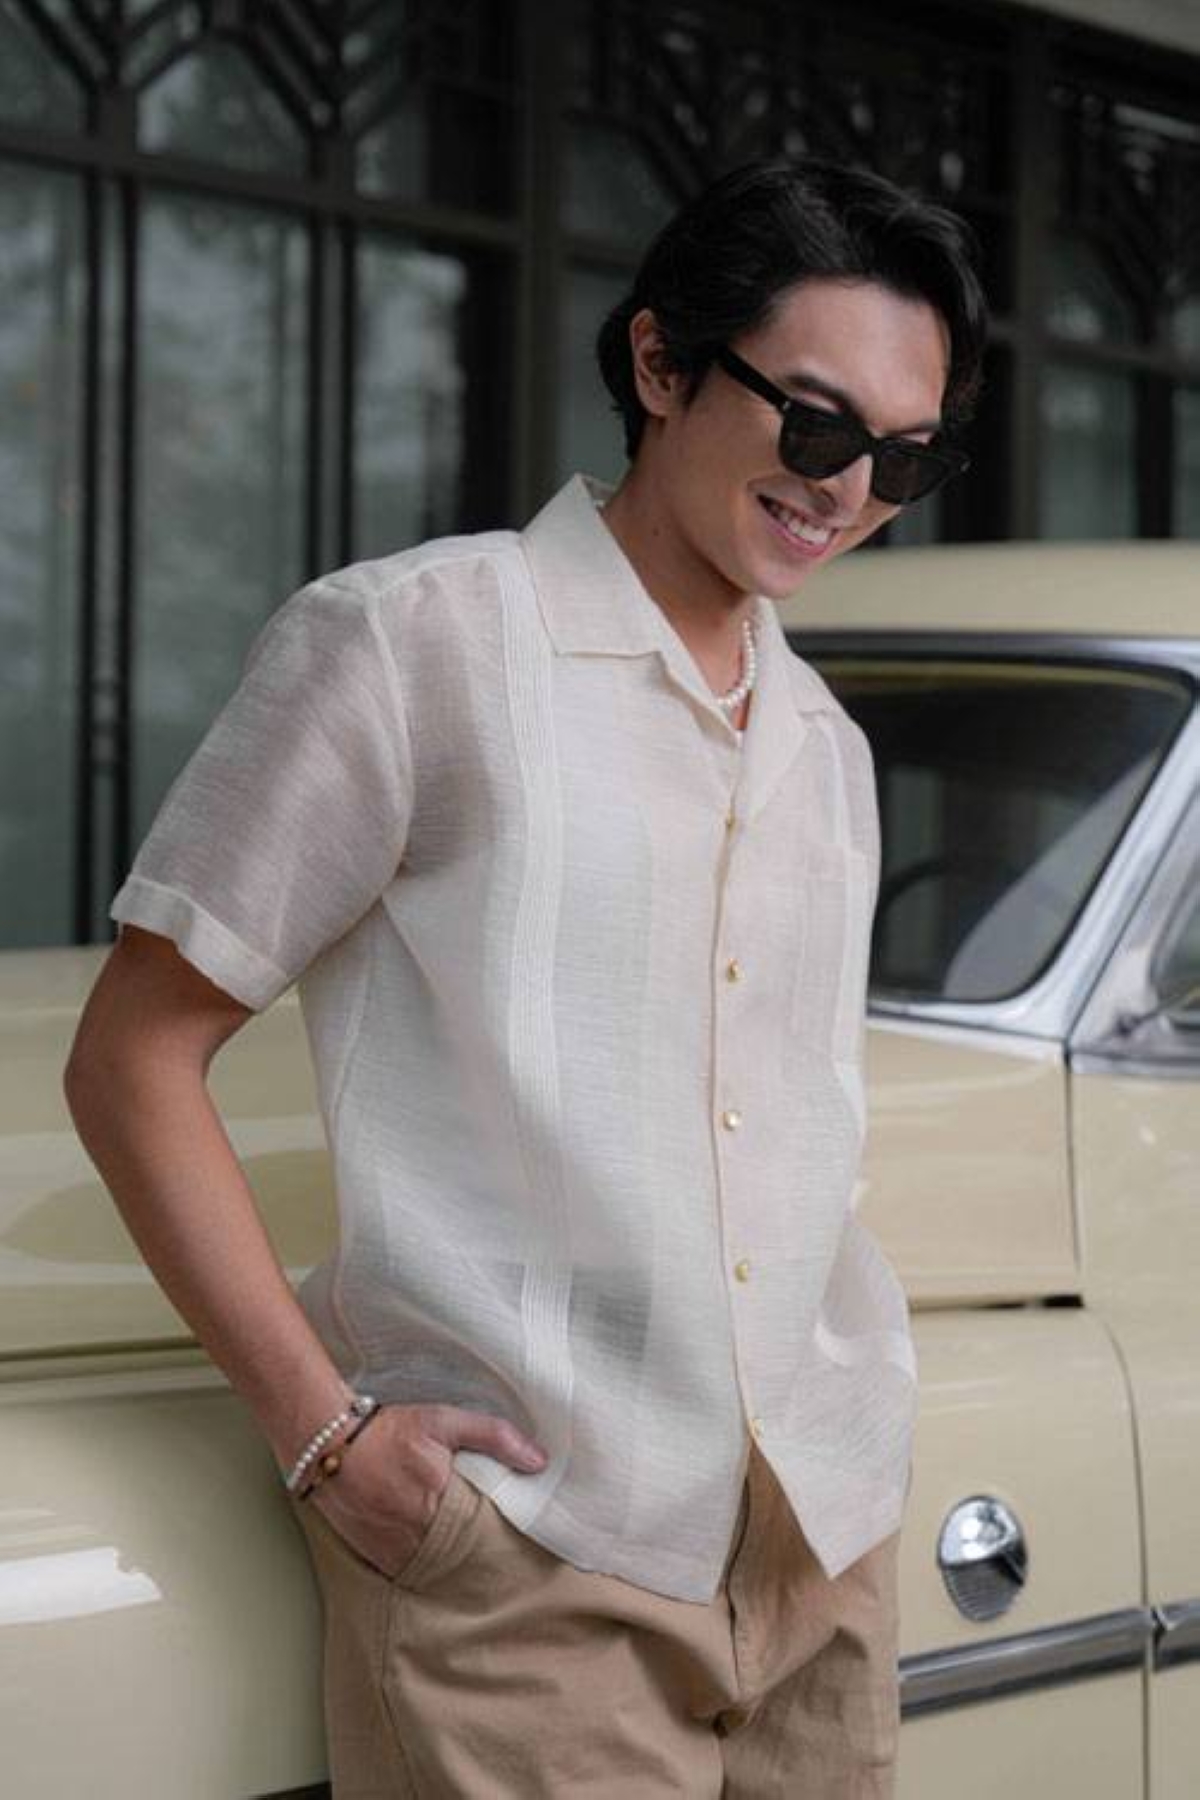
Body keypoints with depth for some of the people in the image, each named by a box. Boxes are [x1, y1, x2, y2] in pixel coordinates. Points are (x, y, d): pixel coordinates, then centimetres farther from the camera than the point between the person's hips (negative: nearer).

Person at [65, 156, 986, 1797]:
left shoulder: (826, 750, 17)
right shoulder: (408, 645, -3)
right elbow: (132, 1061, -5)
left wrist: (847, 1432, 10)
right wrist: (321, 1429, -13)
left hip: (827, 1542, 6)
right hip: (527, 1562, -6)